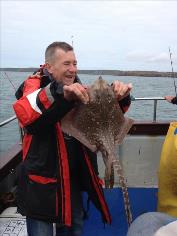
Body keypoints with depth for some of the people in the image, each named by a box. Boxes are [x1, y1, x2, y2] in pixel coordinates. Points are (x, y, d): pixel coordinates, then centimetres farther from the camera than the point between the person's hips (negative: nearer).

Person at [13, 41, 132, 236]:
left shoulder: (77, 91, 2)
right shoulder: (34, 85, -11)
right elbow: (24, 115, -32)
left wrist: (119, 97, -19)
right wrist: (60, 94, -49)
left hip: (74, 179, 5)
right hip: (41, 181, -5)